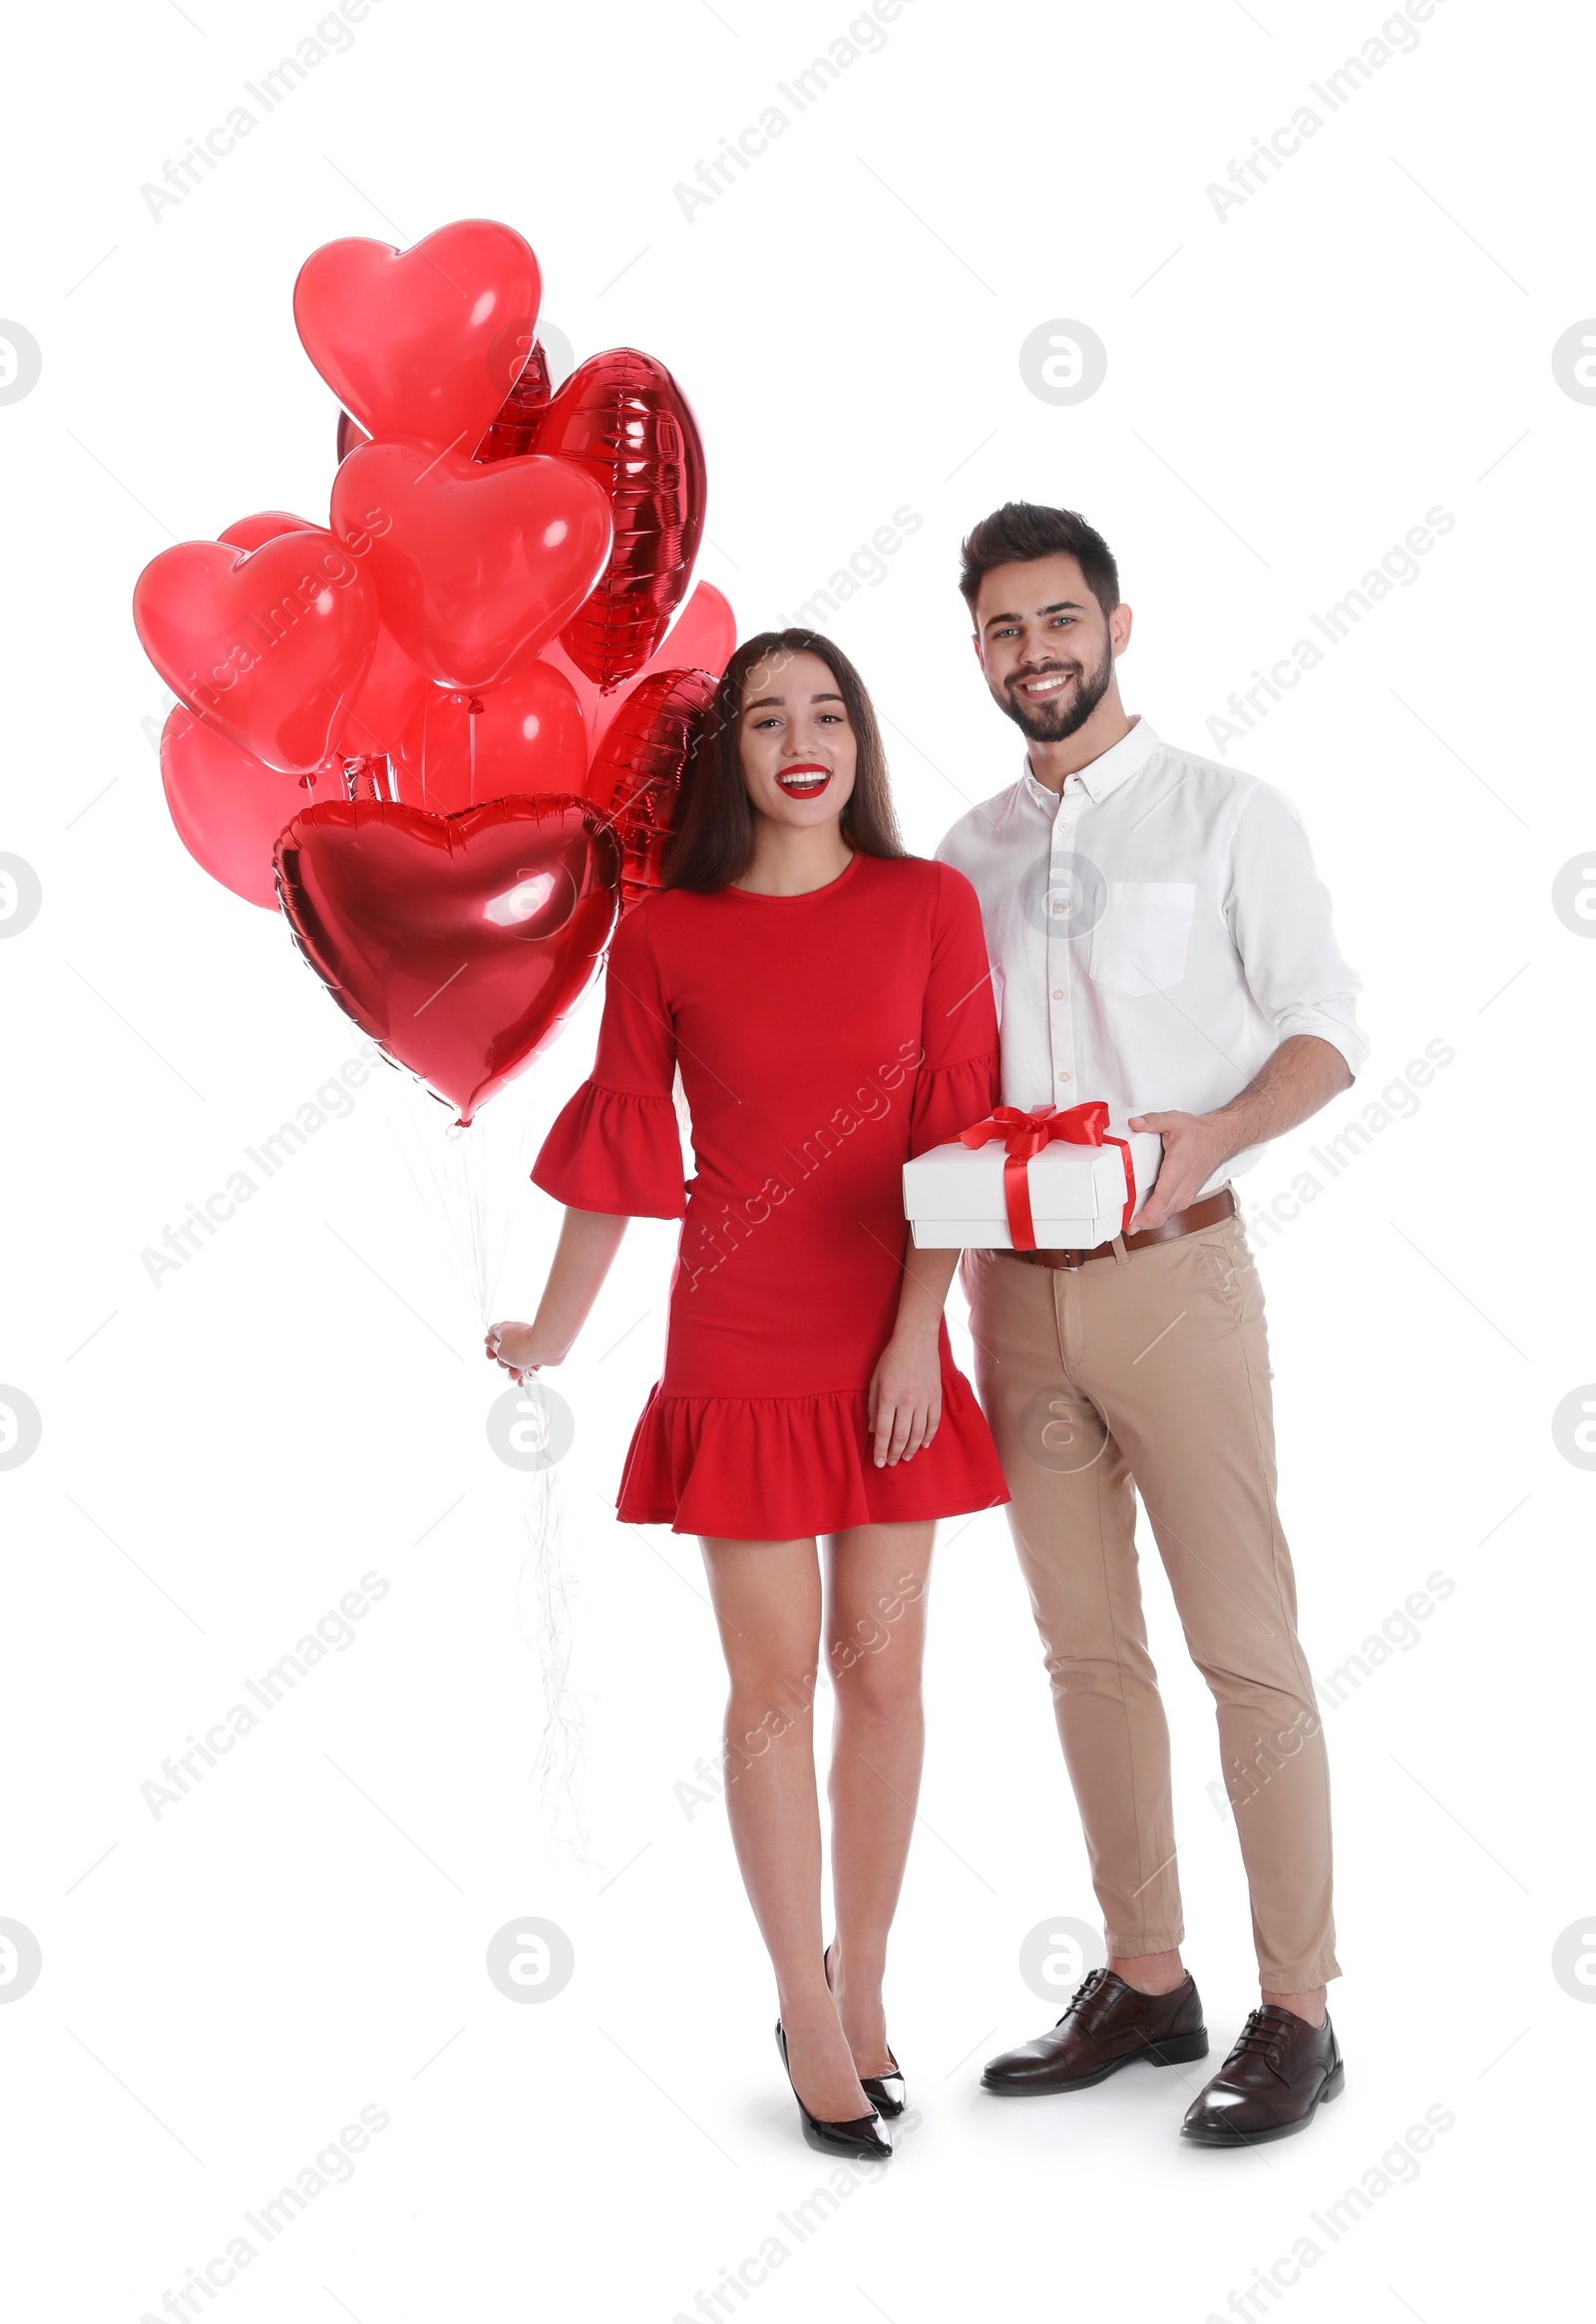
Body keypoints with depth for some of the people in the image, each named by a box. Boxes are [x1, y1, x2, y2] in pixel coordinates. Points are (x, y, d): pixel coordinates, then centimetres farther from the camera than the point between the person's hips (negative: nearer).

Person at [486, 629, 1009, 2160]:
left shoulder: (930, 908, 1)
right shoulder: (665, 937, 0)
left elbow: (955, 1133, -1)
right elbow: (616, 1151, 6)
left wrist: (920, 1329, -8)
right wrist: (549, 1338, 9)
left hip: (891, 1355, 1)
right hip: (740, 1360, -1)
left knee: (882, 1675, 7)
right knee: (775, 1686, 4)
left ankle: (862, 1986, 24)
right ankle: (808, 2018, 17)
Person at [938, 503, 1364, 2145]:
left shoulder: (1226, 817, 1)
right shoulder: (964, 858, 14)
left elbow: (1326, 1027, -2)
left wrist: (1214, 1136, -20)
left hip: (1172, 1271, -5)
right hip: (1013, 1283, 5)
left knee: (1247, 1647, -4)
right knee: (1085, 1648, 10)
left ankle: (1296, 2011, 6)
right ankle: (1142, 1982, 22)